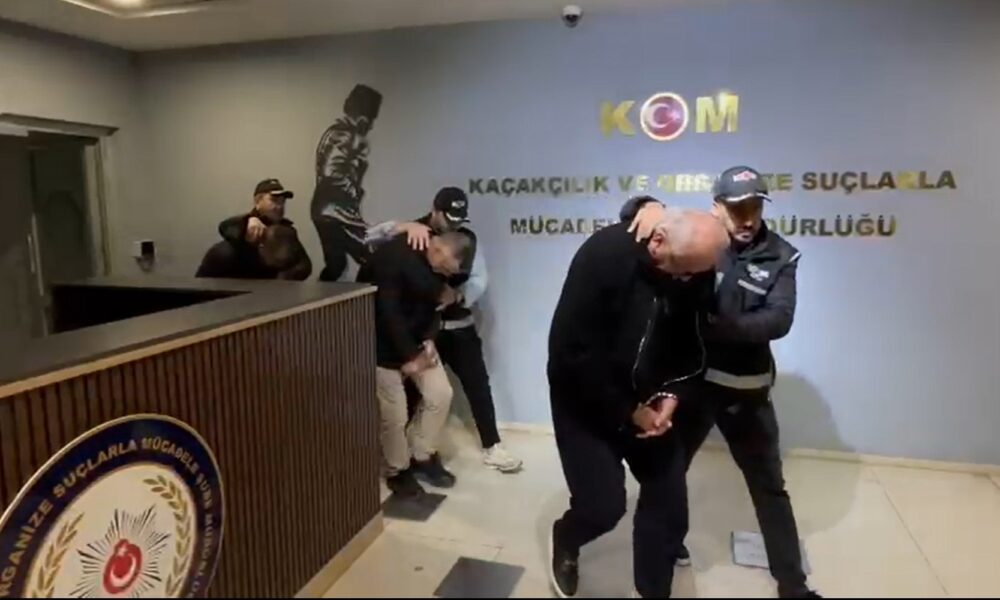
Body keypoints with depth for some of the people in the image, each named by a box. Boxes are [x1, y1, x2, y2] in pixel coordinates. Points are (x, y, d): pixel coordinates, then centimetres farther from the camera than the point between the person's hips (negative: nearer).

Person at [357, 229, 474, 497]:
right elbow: (387, 313, -29)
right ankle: (397, 472, 21)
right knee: (394, 414, -3)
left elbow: (430, 301, 5)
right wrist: (407, 356, -23)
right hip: (382, 341, -7)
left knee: (440, 393, 2)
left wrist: (428, 340, -10)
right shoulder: (392, 258, -30)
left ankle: (421, 456, 22)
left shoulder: (438, 262, -7)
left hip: (415, 337, 7)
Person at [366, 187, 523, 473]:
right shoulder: (414, 235, -8)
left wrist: (461, 295, -22)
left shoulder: (468, 237, 0)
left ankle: (491, 446, 14)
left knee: (478, 383, 2)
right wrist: (406, 226, -37)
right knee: (411, 386, 10)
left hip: (459, 326, 2)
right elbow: (371, 237, -21)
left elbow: (479, 279, 0)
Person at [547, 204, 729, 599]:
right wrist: (625, 411, -20)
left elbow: (689, 342, 3)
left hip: (645, 400, 5)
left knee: (669, 499, 6)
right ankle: (564, 541, 30)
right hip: (584, 399, -5)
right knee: (604, 503, -7)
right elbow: (571, 350, -27)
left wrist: (672, 393, -13)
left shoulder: (694, 273, -11)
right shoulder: (604, 256, -28)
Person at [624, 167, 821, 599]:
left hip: (747, 387, 1)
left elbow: (778, 320, -17)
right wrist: (650, 207, -28)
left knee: (768, 485, 14)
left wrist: (716, 325, -27)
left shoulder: (780, 256, -5)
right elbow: (632, 214, -5)